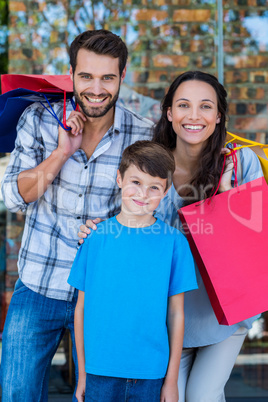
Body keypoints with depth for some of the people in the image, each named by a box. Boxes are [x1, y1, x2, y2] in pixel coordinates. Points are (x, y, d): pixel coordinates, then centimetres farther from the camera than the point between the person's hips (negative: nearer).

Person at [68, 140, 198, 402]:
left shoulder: (174, 242, -3)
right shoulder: (96, 236, -1)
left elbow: (176, 313, 0)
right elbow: (82, 308, 4)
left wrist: (172, 379, 1)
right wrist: (82, 373, 5)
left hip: (150, 375, 0)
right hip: (100, 371, 1)